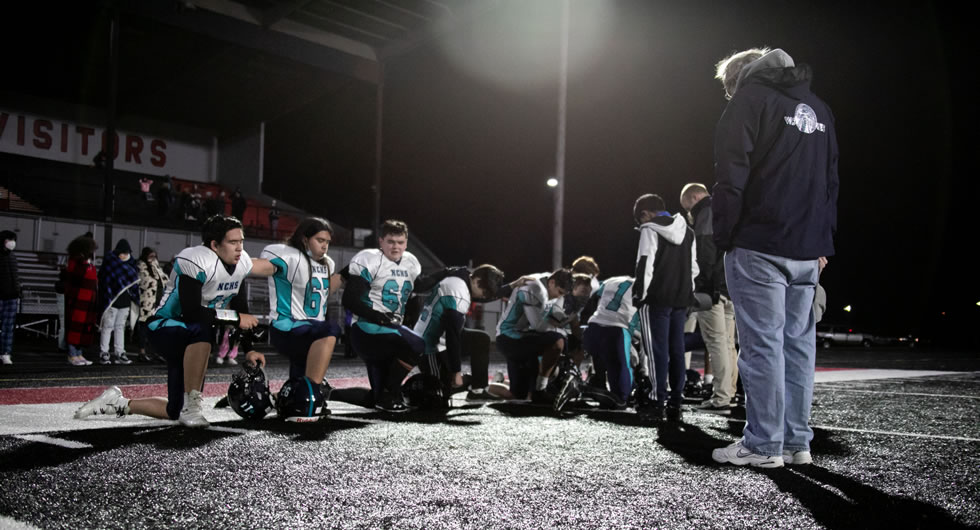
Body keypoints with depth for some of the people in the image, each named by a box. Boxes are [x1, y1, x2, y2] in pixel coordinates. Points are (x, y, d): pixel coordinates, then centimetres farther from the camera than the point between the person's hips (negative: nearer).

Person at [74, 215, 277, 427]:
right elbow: (191, 312, -33)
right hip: (165, 328, -8)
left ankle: (119, 404, 31)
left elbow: (240, 309, 8)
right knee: (202, 329, -43)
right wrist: (234, 317, -29)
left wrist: (248, 350, 3)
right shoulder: (196, 261, -26)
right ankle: (190, 408, -31)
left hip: (192, 343, 8)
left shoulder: (241, 262, -2)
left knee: (174, 411, 9)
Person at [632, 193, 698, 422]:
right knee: (677, 350, 8)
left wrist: (639, 294, -7)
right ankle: (676, 403, 9)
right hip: (681, 300, 6)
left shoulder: (650, 229, -6)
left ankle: (659, 402, -5)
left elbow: (645, 265, -13)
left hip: (657, 299, -6)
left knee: (657, 351, -3)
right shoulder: (687, 231, 16)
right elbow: (693, 267, 17)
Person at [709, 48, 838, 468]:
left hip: (758, 247, -7)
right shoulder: (819, 109, 22)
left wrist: (724, 237, -5)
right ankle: (796, 442, 11)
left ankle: (764, 445, -3)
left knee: (762, 344, -6)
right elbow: (830, 181, 21)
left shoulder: (750, 98, -1)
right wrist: (821, 243, 20)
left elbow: (731, 176, -10)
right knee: (798, 343, 8)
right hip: (806, 250, 7)